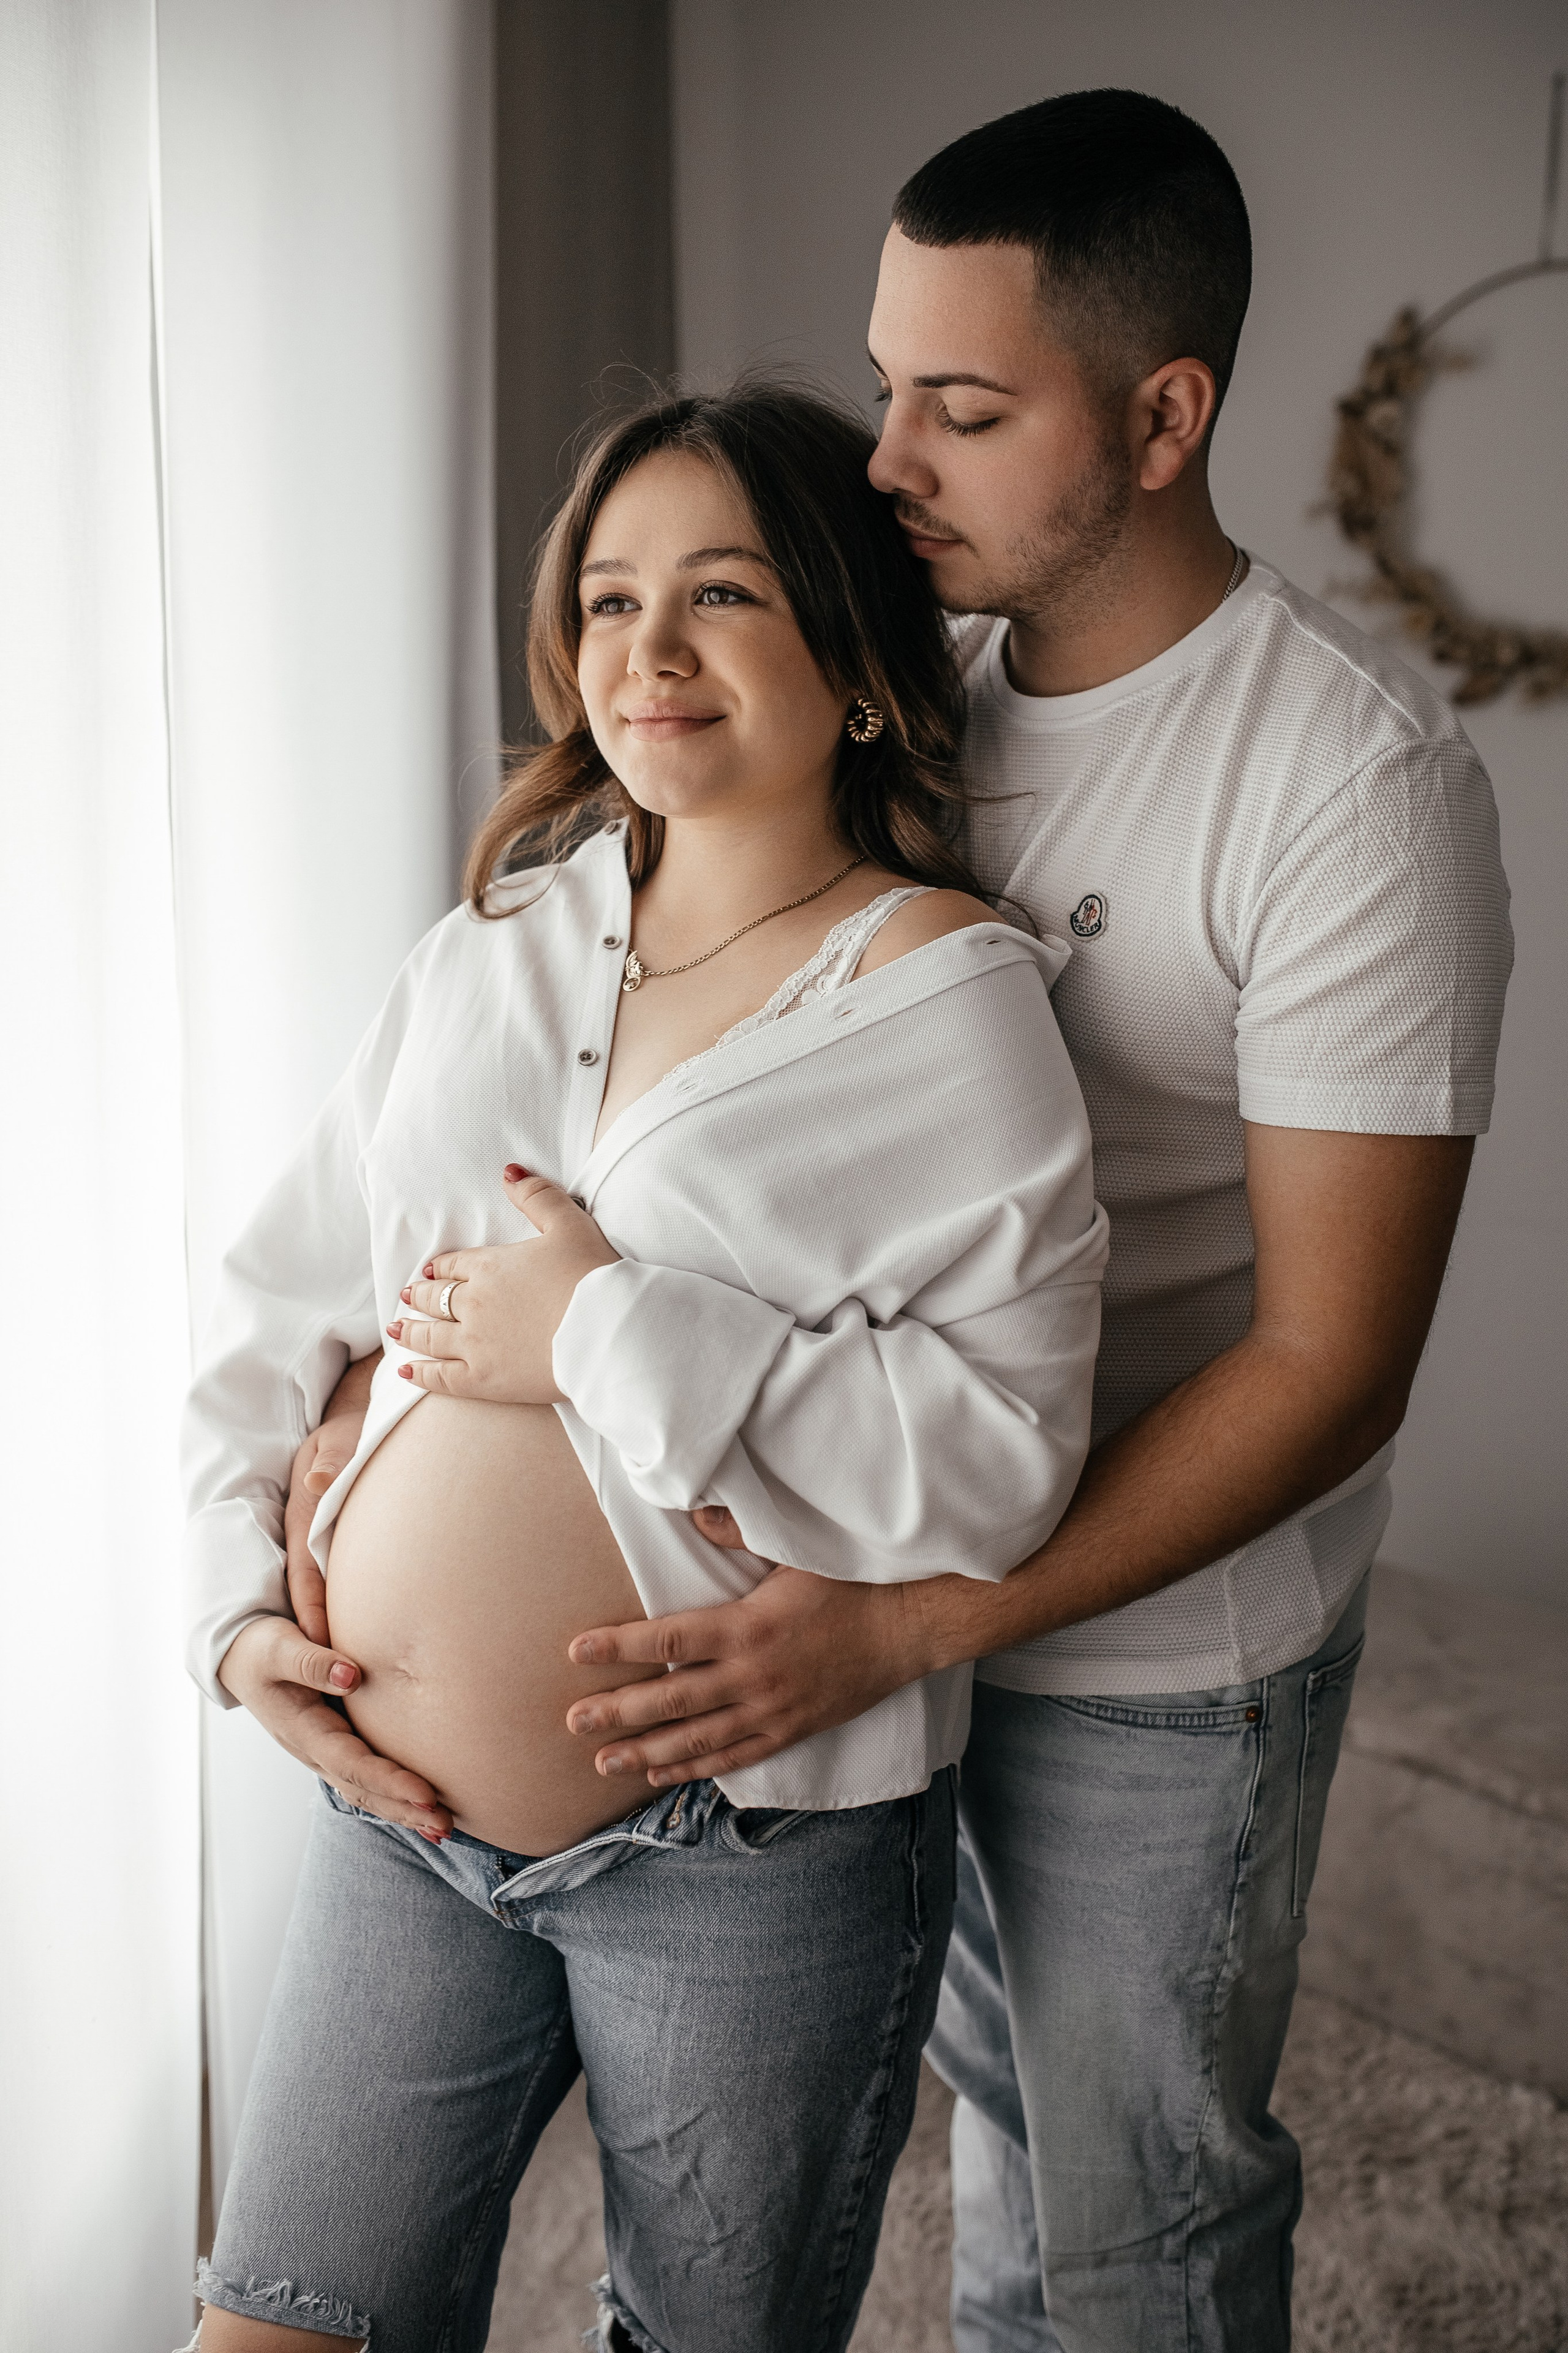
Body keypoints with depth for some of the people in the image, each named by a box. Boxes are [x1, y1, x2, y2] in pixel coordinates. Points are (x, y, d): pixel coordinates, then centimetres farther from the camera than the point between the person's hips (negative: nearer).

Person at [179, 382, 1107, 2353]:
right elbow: (276, 1308, 13)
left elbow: (1001, 1459, -21)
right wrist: (243, 1598, 1)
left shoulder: (948, 998, -11)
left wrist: (612, 1334, -21)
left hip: (756, 1853, -4)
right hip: (406, 1815, 5)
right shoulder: (488, 957, 6)